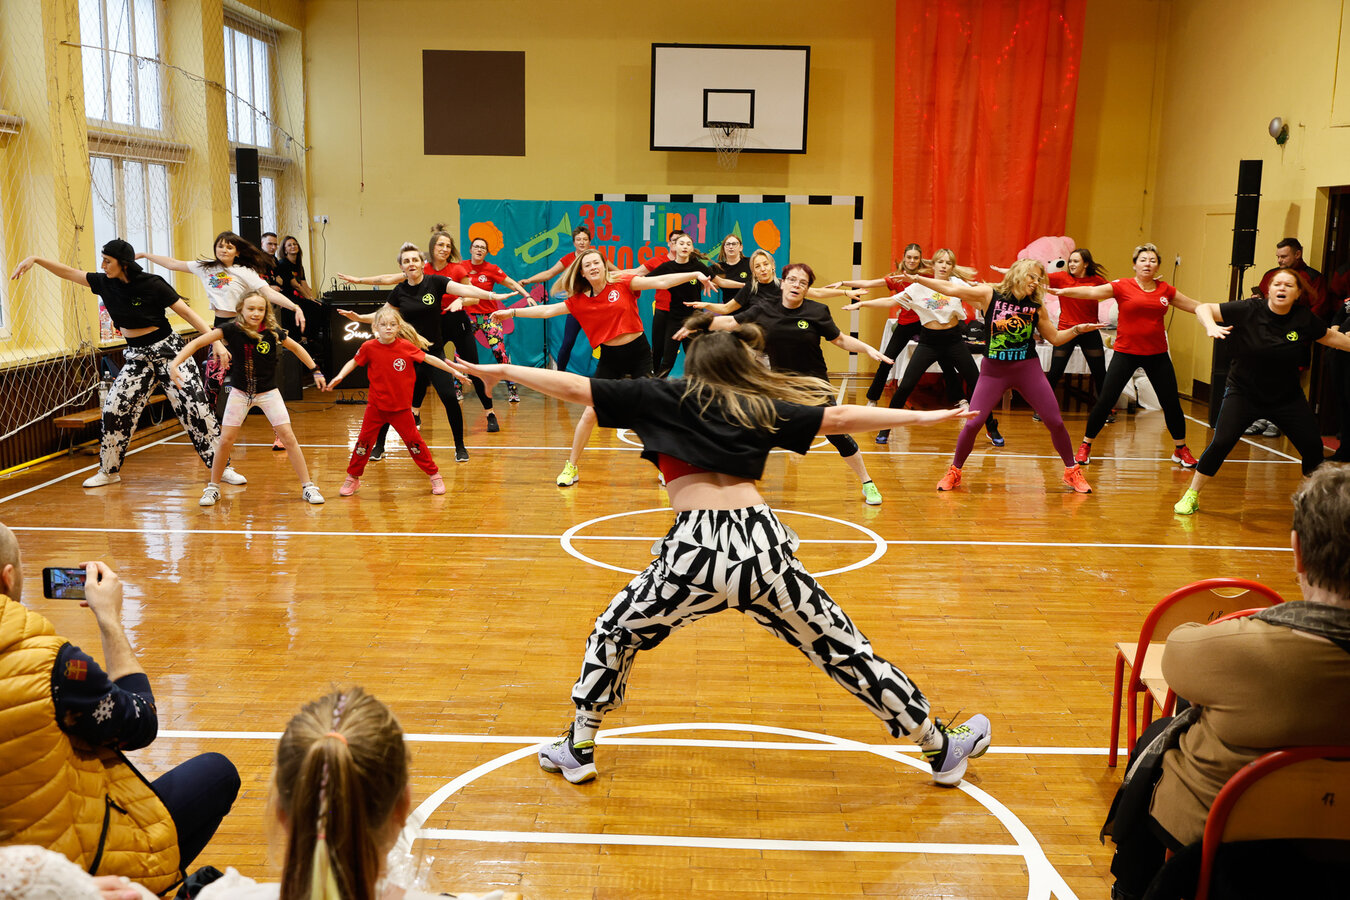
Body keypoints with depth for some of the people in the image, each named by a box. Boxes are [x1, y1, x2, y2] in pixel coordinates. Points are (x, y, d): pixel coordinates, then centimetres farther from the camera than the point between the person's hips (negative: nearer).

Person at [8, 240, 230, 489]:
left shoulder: (152, 284, -15)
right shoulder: (105, 283, 1)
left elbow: (187, 312, -14)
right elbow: (68, 272, 9)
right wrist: (35, 259, -1)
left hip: (167, 350, -6)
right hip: (137, 356, 6)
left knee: (195, 407, -9)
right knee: (115, 409, 1)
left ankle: (221, 468, -2)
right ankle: (109, 470, 16)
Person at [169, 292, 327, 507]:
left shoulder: (273, 332, -14)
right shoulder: (232, 329, -16)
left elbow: (296, 348, 5)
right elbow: (197, 343, -18)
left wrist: (315, 370, 8)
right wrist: (175, 363, -30)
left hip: (268, 392, 0)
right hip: (240, 392, 0)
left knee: (287, 437, -7)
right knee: (226, 439, 0)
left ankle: (308, 487, 2)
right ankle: (213, 488, 19)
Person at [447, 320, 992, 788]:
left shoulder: (663, 397, 14)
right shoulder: (762, 409, 17)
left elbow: (574, 388, 13)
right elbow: (843, 419, 14)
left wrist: (501, 370, 23)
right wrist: (924, 417, 21)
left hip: (696, 554, -1)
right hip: (761, 545, 2)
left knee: (615, 632, 24)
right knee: (841, 649, 14)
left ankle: (577, 748, 30)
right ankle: (941, 747, 26)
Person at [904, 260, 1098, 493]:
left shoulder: (1036, 308, 4)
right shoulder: (990, 295, -3)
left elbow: (1055, 338, 13)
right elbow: (951, 288, -3)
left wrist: (1077, 329, -4)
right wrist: (916, 278, -5)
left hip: (1028, 369, 2)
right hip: (994, 370, -2)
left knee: (1055, 422, 1)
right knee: (972, 423, -7)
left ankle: (1072, 471, 19)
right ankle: (954, 472, 13)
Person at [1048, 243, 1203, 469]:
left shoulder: (1165, 290, 4)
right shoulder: (1122, 287, -5)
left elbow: (1196, 306, 15)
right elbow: (1091, 292, -14)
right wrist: (1062, 291, -25)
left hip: (1157, 354, 3)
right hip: (1125, 352, -3)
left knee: (1171, 402, 6)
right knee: (1105, 400, -5)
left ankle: (1181, 450, 24)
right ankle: (1086, 445, 11)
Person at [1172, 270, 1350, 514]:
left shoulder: (1304, 318, -6)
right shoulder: (1249, 310, -15)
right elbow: (1203, 308, -15)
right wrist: (1211, 326, -34)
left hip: (1287, 398, 3)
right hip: (1243, 392, -3)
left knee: (1313, 446, 1)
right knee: (1222, 443, -16)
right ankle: (1191, 496, 0)